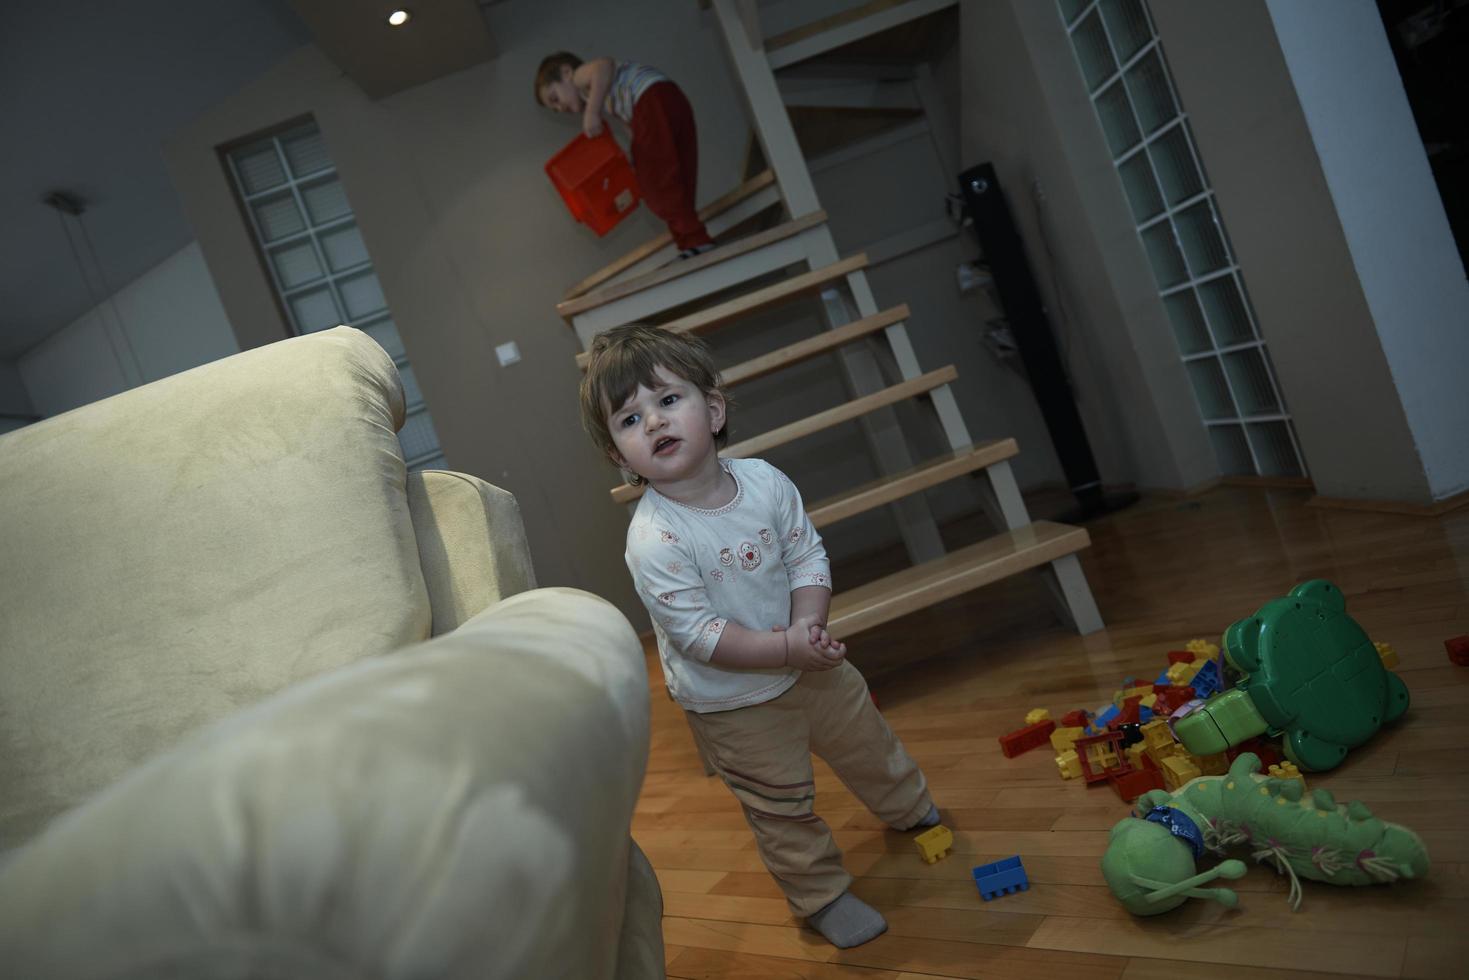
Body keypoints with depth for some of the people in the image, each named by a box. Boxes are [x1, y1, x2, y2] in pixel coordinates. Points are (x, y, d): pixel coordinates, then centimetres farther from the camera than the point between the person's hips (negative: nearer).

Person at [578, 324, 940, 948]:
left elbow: (807, 555, -8)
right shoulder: (653, 541, -30)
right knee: (781, 808, 11)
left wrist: (808, 625, -25)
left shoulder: (764, 481, -14)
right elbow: (698, 634, -29)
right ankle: (821, 895, 36)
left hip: (809, 660, 5)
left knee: (867, 743, 26)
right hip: (732, 702, -5)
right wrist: (787, 651, -30)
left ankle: (912, 809, 56)